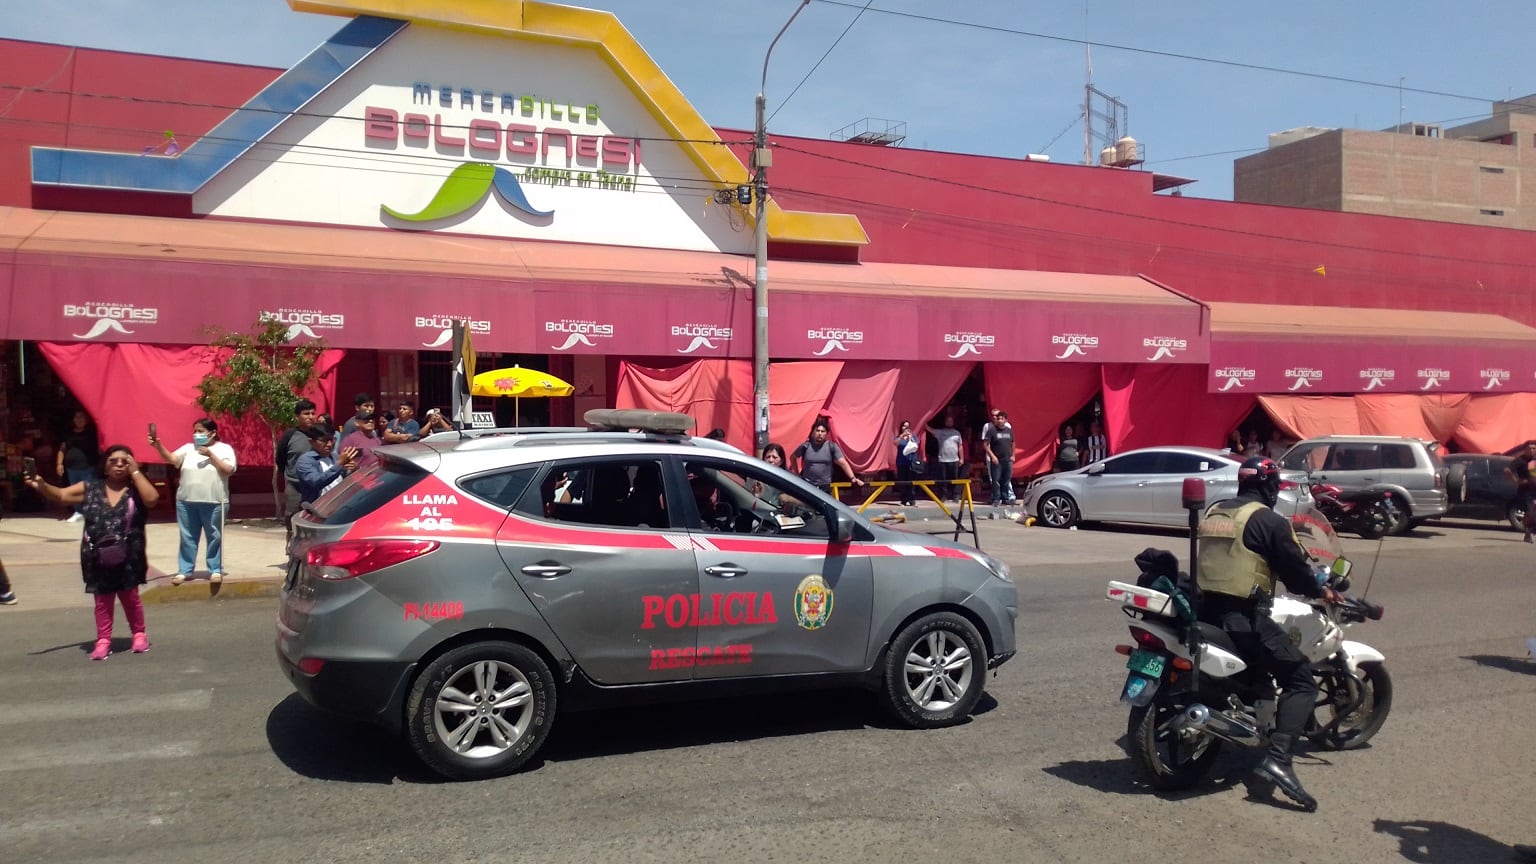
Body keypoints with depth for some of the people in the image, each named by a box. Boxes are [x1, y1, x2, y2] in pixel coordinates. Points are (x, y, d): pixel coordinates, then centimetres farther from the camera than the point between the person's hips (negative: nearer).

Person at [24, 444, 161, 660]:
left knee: (130, 597, 9)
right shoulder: (90, 488, 4)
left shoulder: (136, 489, -3)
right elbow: (61, 495, 1)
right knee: (102, 600, 8)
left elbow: (152, 499, -22)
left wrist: (136, 472, -15)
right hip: (98, 558, 2)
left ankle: (139, 634, 25)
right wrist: (41, 486, -19)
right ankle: (103, 641, 15)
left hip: (127, 557, -2)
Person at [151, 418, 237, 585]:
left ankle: (215, 570, 12)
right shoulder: (188, 448, 11)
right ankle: (184, 571, 15)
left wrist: (210, 455, -13)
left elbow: (228, 470, -9)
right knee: (187, 537, 8)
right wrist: (158, 446, -17)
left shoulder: (224, 449, 2)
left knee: (214, 536, 4)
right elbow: (172, 459, -2)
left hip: (214, 502, -3)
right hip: (186, 501, 3)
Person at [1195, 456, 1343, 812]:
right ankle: (1277, 758, -16)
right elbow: (1295, 569, -3)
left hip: (1205, 611, 7)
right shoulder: (1269, 520, -8)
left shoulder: (1212, 512, 13)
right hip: (1245, 617, -7)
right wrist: (1321, 591, 18)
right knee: (1301, 682, 1)